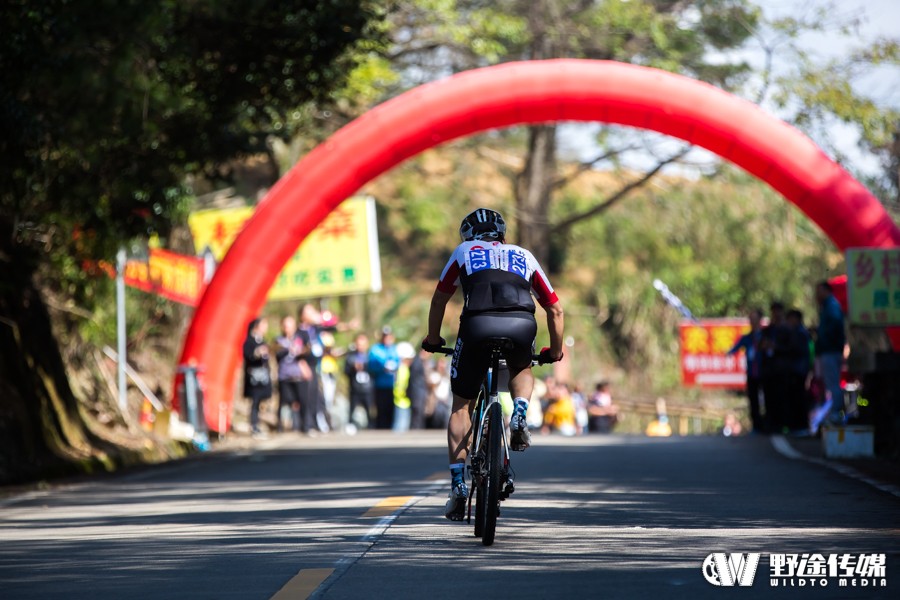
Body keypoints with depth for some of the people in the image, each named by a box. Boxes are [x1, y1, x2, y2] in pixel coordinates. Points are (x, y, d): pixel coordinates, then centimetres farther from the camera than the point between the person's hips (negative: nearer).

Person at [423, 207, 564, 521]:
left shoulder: (464, 251, 29)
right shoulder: (524, 256, 33)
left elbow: (439, 299, 34)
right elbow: (555, 309, 34)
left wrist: (433, 338, 48)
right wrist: (555, 350, 47)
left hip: (477, 325, -1)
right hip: (522, 325, 1)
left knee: (461, 405, 15)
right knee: (521, 371, 36)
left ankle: (458, 484, 6)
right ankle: (520, 415, 6)